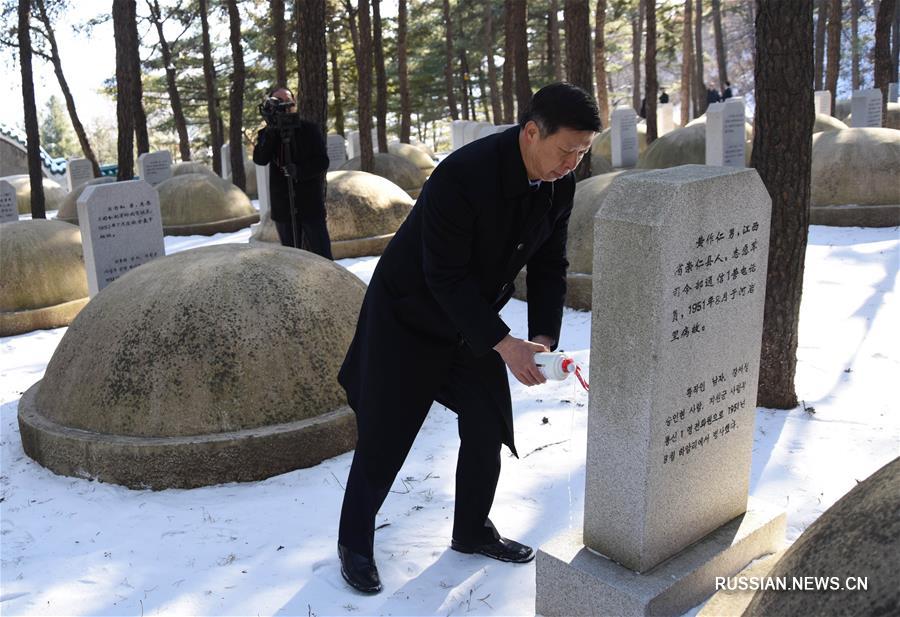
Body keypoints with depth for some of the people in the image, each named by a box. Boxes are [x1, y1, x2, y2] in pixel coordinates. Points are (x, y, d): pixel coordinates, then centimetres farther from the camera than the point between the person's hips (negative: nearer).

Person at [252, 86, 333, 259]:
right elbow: (259, 159, -10)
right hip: (283, 206, 3)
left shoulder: (309, 129, 2)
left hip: (311, 204, -2)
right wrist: (271, 133, -21)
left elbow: (322, 162, -4)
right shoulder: (268, 134, 7)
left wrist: (298, 172, -18)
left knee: (321, 256, -6)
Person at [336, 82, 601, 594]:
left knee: (488, 426, 8)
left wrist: (544, 338, -14)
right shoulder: (462, 177, -33)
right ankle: (355, 543, 23)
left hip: (473, 317, 6)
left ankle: (473, 531, 31)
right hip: (409, 318, -6)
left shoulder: (560, 185, -10)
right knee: (384, 438, 2)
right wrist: (503, 343, -32)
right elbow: (445, 277, -29)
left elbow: (549, 265, -2)